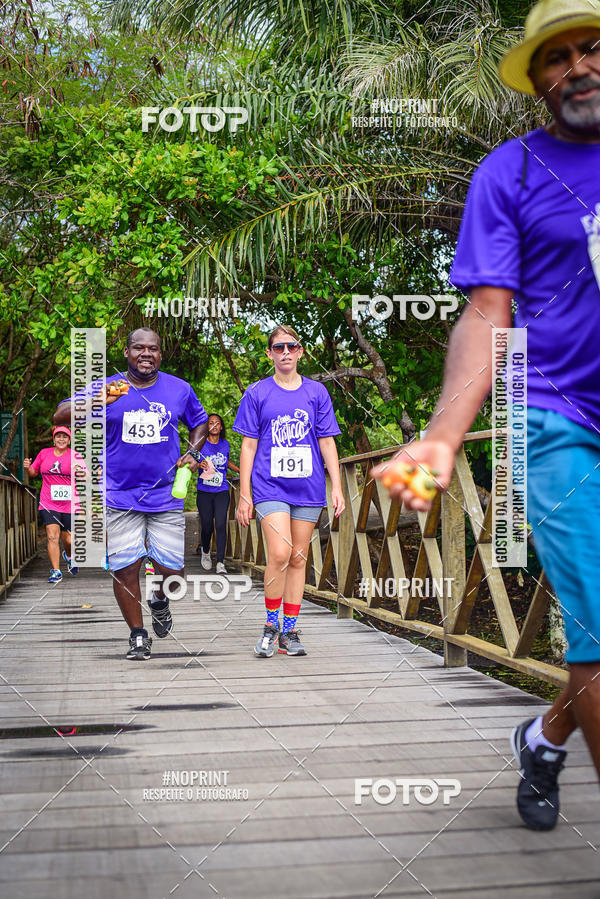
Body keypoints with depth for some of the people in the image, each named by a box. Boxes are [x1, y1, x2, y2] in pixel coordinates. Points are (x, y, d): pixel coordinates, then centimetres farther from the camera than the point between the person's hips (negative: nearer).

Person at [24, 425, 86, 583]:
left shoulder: (74, 456, 1)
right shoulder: (44, 453, 8)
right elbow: (34, 472, 19)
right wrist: (28, 467, -3)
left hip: (70, 504, -1)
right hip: (48, 503, 1)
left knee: (68, 540, 4)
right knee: (52, 536, -11)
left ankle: (68, 556, 38)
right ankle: (56, 571, -6)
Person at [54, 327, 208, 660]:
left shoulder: (179, 389, 6)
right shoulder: (104, 388, 1)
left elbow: (200, 423, 23)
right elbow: (61, 416, -8)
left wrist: (192, 452, 3)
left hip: (166, 495, 1)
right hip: (120, 496, -1)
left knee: (172, 569, -2)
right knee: (124, 567, -3)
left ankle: (159, 600, 34)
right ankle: (138, 635, 16)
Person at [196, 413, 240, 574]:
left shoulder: (225, 444, 8)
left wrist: (240, 470, 21)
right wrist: (199, 465, -23)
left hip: (221, 491, 1)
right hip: (204, 492, -1)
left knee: (220, 525, -11)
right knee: (207, 526, 2)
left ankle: (220, 563, -9)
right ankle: (205, 551, 34)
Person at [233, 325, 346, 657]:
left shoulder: (316, 392, 8)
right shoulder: (256, 393, 4)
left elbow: (327, 442, 9)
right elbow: (248, 446, 4)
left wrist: (337, 487, 2)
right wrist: (244, 495, 0)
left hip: (308, 488, 2)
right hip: (270, 486, -2)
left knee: (298, 559, 6)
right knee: (279, 554, -17)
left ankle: (289, 632, 16)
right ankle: (270, 624, 3)